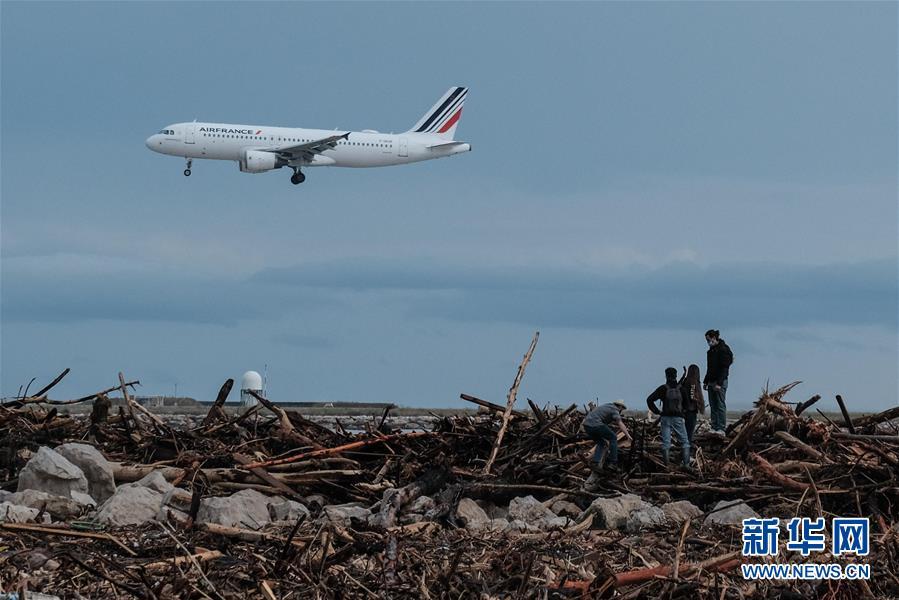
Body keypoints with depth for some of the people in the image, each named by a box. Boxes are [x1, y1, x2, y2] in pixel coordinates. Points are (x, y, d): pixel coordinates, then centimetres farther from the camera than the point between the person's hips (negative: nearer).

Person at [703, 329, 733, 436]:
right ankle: (714, 428, 6)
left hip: (720, 382, -9)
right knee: (713, 406, 5)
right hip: (711, 382, 9)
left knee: (720, 405, -8)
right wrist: (706, 381, 17)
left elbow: (724, 368, -16)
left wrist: (719, 383, -20)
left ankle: (721, 429, -8)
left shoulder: (723, 350, -11)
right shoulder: (711, 350, 15)